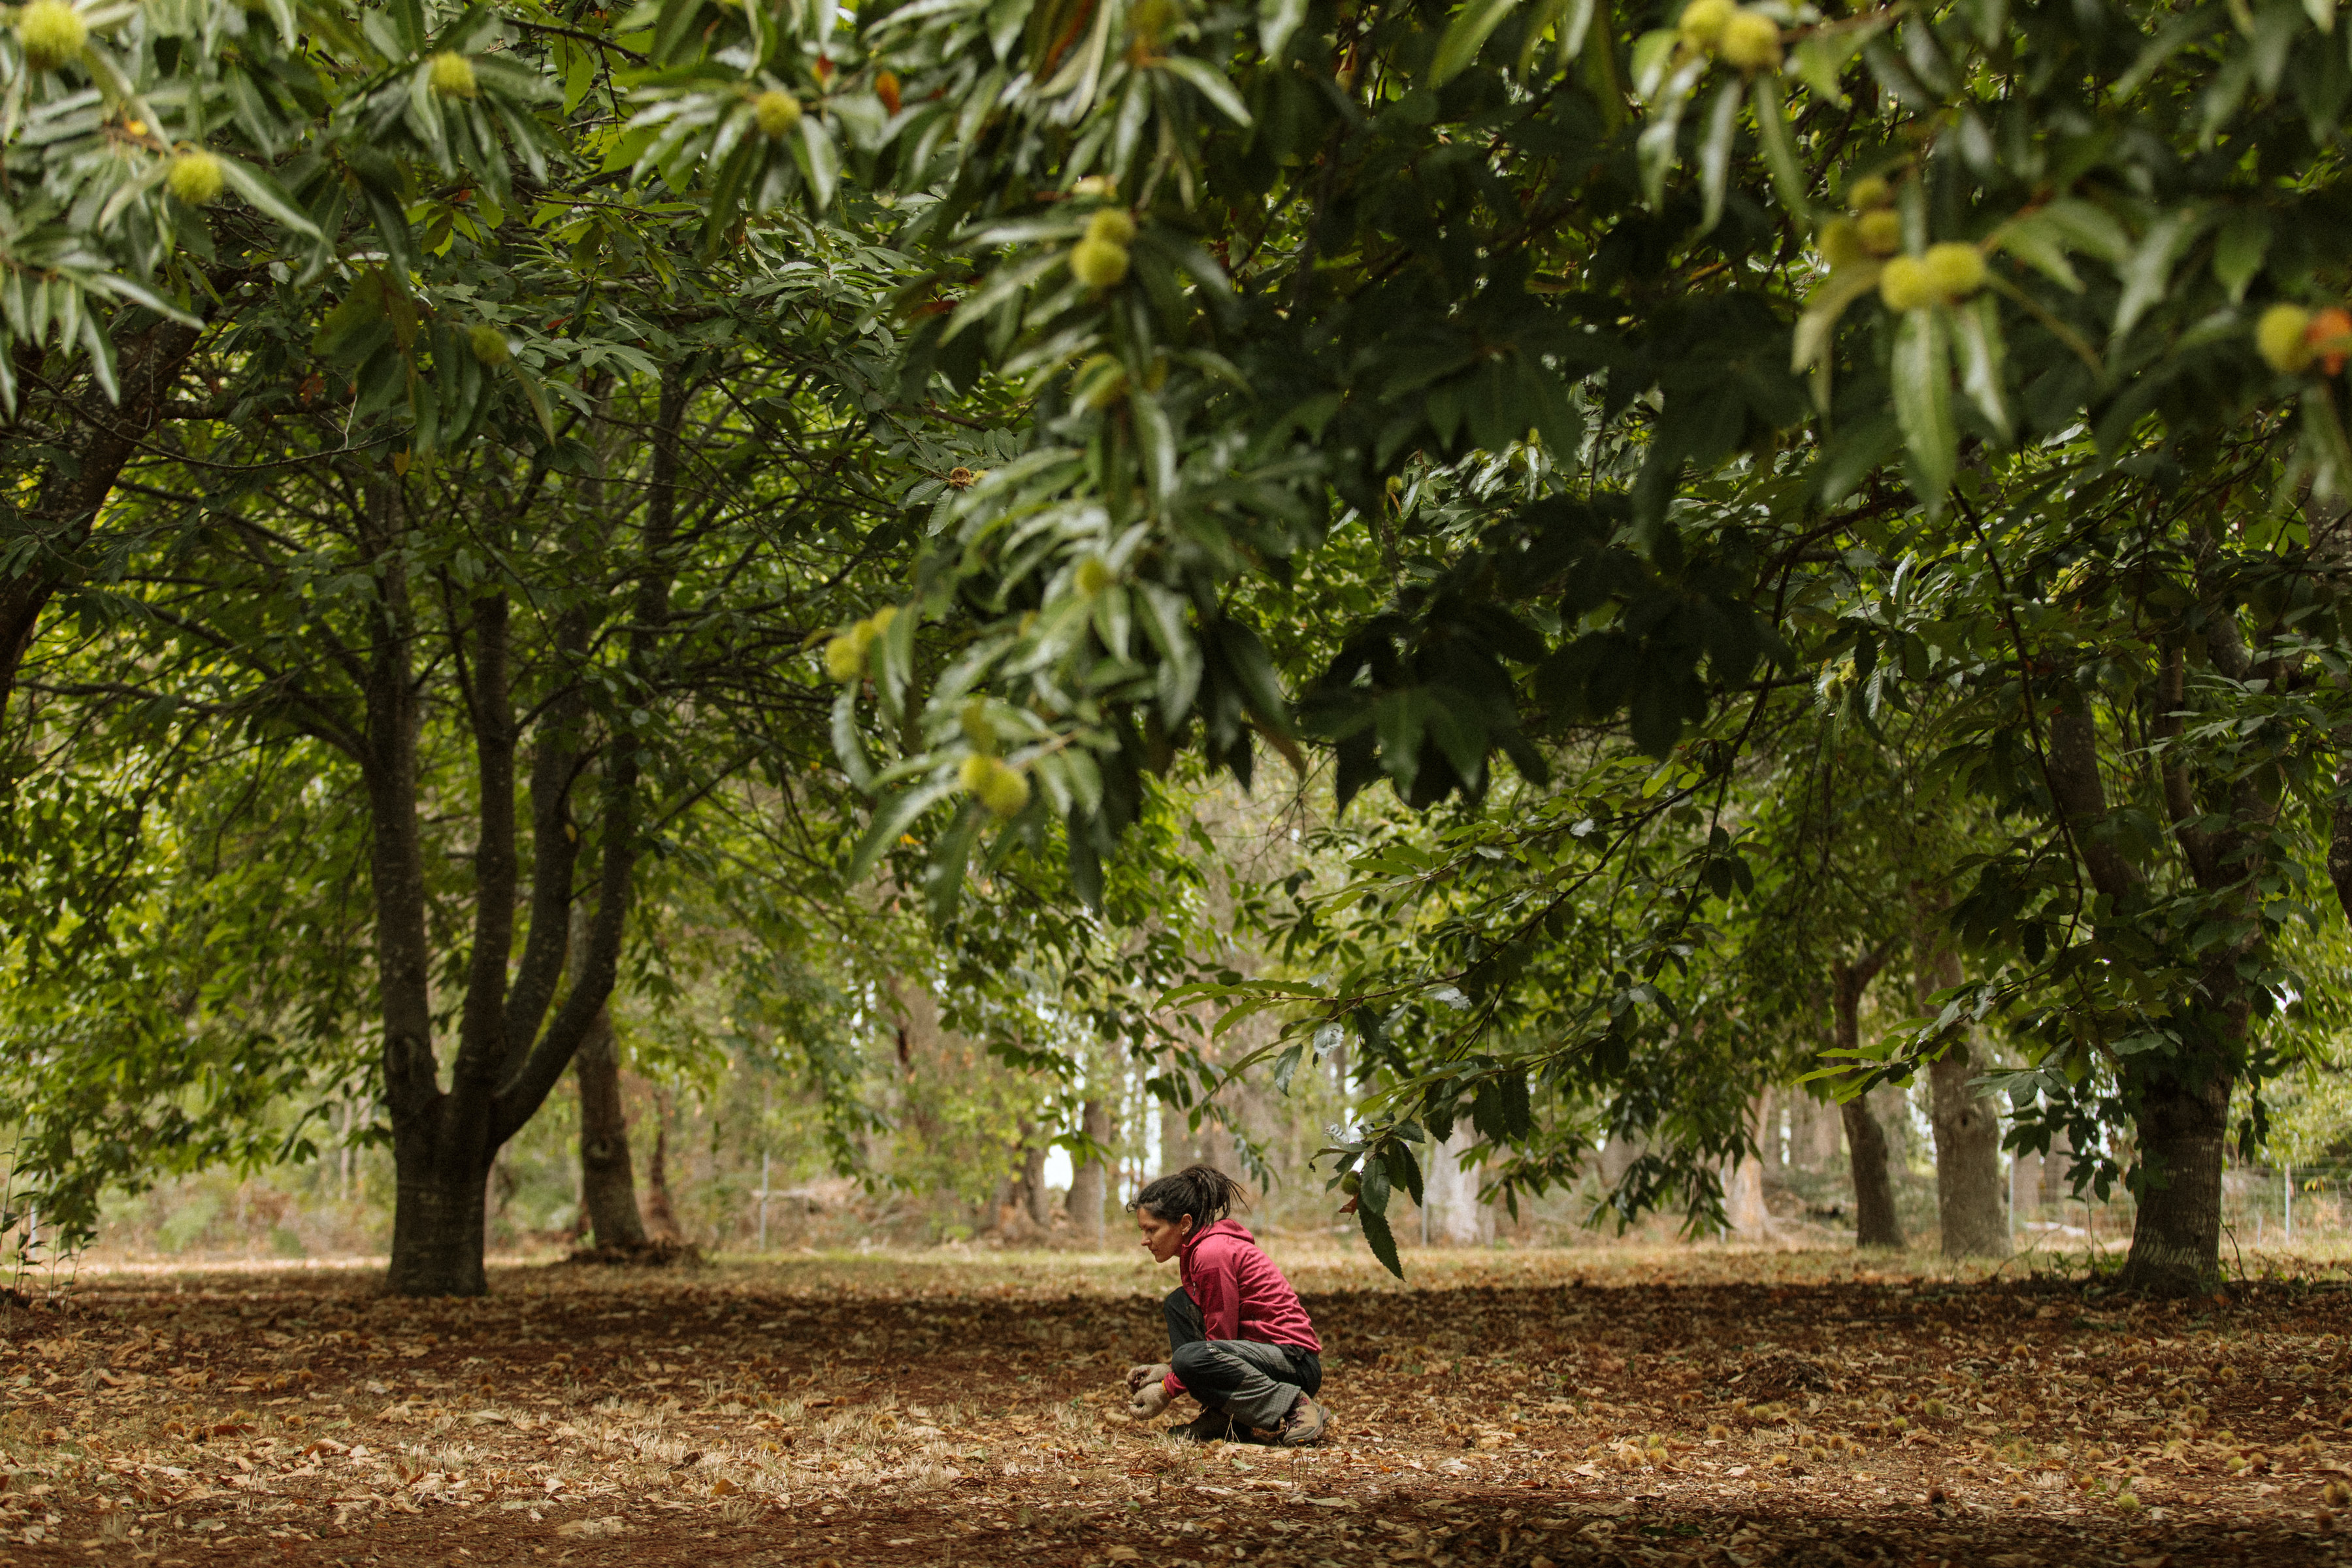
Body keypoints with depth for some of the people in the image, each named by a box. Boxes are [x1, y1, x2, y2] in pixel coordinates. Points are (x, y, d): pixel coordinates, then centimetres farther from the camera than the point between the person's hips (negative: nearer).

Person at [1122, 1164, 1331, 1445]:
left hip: (1297, 1365, -10)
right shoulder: (1196, 1250, 14)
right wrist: (1165, 1370, 5)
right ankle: (1219, 1419, 1)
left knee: (1190, 1359, -30)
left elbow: (1221, 1339, -16)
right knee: (1177, 1303, 7)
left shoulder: (1212, 1254, -16)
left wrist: (1167, 1391, -12)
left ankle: (1296, 1410, -18)